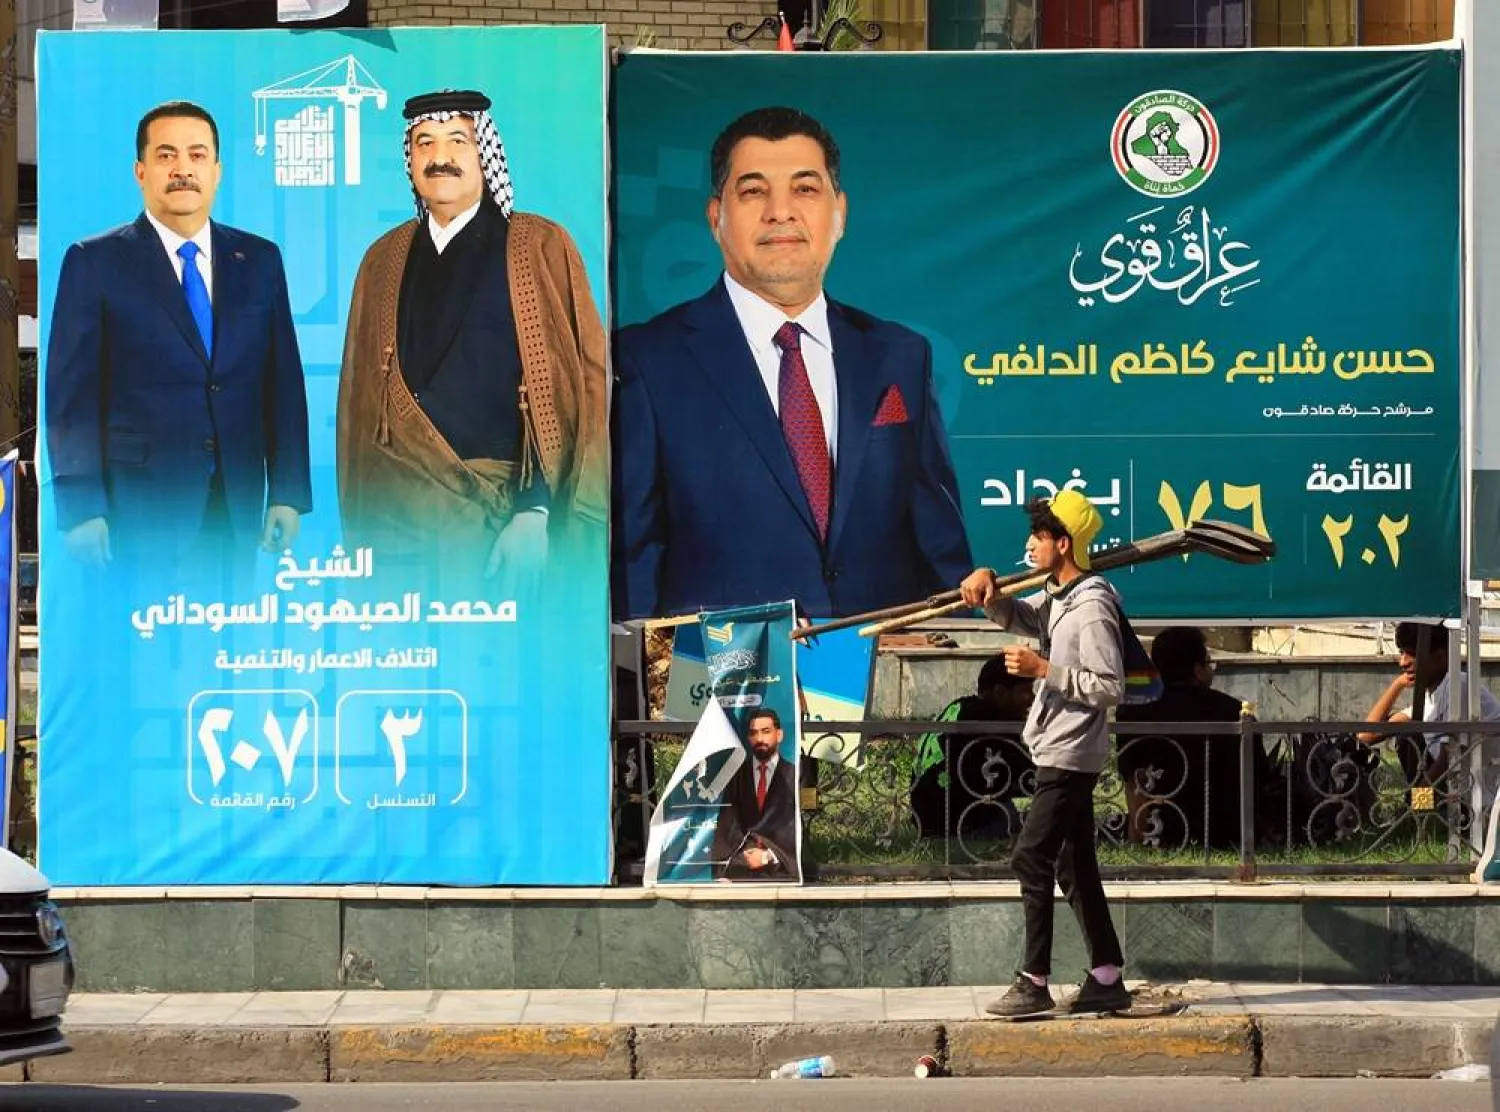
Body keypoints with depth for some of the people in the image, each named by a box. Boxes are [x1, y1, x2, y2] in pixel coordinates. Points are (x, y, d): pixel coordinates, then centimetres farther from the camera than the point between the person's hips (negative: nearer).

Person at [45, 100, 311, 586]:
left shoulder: (258, 259, 11)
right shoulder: (94, 262, 1)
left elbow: (284, 382, 10)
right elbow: (71, 395, -2)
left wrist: (289, 492, 3)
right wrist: (80, 508, -9)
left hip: (237, 508, 3)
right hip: (138, 508, -3)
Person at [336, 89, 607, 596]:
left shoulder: (542, 247, 2)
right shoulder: (383, 260, 14)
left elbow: (585, 379, -3)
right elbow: (357, 394, 16)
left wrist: (537, 512, -12)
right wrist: (355, 525, 10)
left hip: (500, 512, -3)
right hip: (395, 521, 3)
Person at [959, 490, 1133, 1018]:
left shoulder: (1092, 607, -19)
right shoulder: (1054, 597, 11)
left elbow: (1110, 686, -22)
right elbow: (1015, 616, 23)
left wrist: (1043, 669, -22)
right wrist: (987, 587, 2)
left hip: (1070, 757, -10)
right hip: (1060, 753, 10)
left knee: (1032, 858, -9)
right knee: (1075, 865, 11)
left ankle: (1034, 983, -6)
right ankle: (1108, 978, 15)